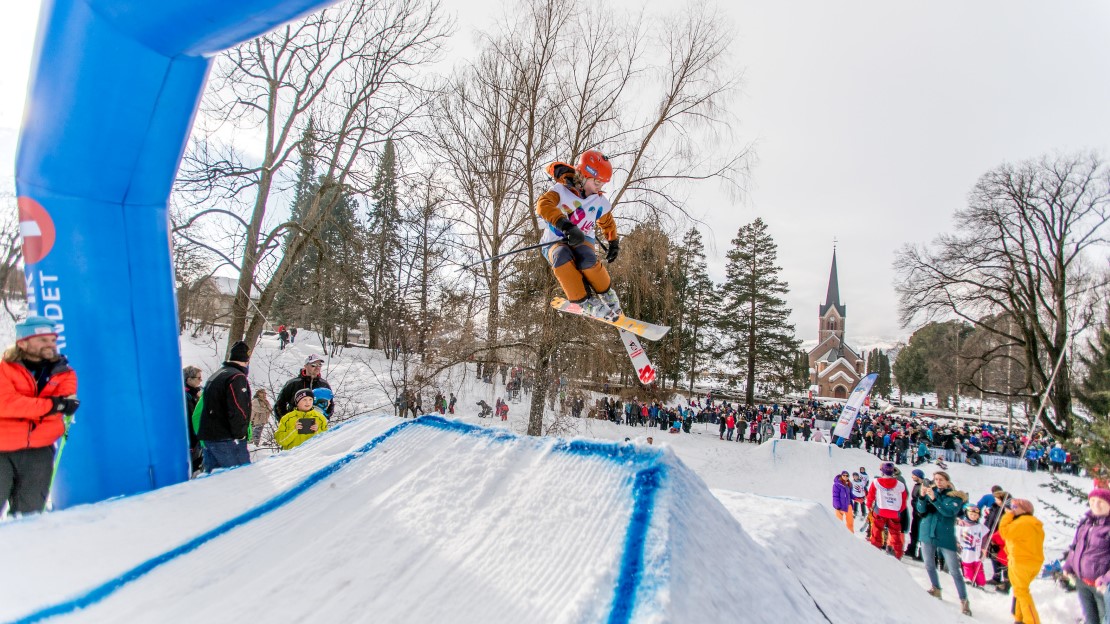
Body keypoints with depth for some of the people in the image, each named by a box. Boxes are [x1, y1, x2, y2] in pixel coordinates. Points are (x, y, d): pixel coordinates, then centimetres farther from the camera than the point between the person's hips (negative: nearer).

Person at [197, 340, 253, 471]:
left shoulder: (215, 376, 19)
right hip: (227, 440, -10)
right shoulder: (237, 378, -12)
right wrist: (240, 434, -11)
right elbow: (237, 410, -21)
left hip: (207, 437, 10)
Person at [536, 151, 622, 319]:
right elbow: (543, 204, -35)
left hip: (583, 240, 2)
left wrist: (614, 243, 17)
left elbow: (608, 223, 24)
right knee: (561, 257, -39)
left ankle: (606, 294, -7)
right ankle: (585, 301, -27)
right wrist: (567, 226, -47)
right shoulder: (561, 190, -13)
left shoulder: (600, 202, 3)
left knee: (588, 260, -35)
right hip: (555, 242, -2)